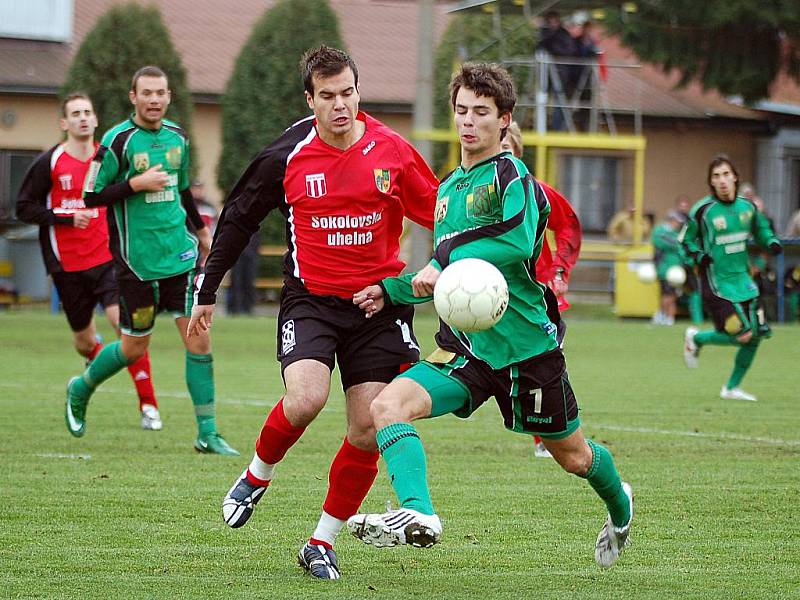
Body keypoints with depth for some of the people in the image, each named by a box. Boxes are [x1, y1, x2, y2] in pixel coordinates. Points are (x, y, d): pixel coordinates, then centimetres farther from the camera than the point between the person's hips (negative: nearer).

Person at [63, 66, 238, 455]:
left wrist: (200, 229, 31)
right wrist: (136, 183, -19)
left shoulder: (177, 137, 8)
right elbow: (90, 196, -9)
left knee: (198, 336, -6)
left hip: (178, 254, 5)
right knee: (135, 348, 4)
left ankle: (207, 433, -1)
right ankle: (80, 389, 33)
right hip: (136, 260, -5)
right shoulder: (117, 141, -10)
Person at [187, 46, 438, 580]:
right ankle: (258, 475, 7)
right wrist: (207, 291, 12)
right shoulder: (286, 158, -4)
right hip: (310, 299, -1)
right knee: (305, 400, -25)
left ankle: (323, 542, 12)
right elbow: (238, 219, 9)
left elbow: (439, 213, 7)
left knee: (369, 430, -4)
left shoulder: (392, 152, -3)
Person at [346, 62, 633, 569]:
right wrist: (392, 291, 12)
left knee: (572, 455, 11)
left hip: (525, 344, -6)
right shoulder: (448, 189, 15)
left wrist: (439, 272, -27)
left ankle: (621, 509, 43)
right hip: (464, 346, 6)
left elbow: (517, 245, -29)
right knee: (388, 405, -21)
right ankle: (417, 516, -37)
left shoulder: (511, 176, -11)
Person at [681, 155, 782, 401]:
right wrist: (698, 255, -18)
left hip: (742, 280, 6)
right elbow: (686, 240, 1)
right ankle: (696, 338, 14)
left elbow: (761, 228, 20)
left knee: (757, 335, 5)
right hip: (717, 284, -6)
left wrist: (772, 242, 0)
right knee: (742, 336, -14)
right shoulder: (703, 210, -12)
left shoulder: (746, 206, 2)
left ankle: (732, 388, 22)